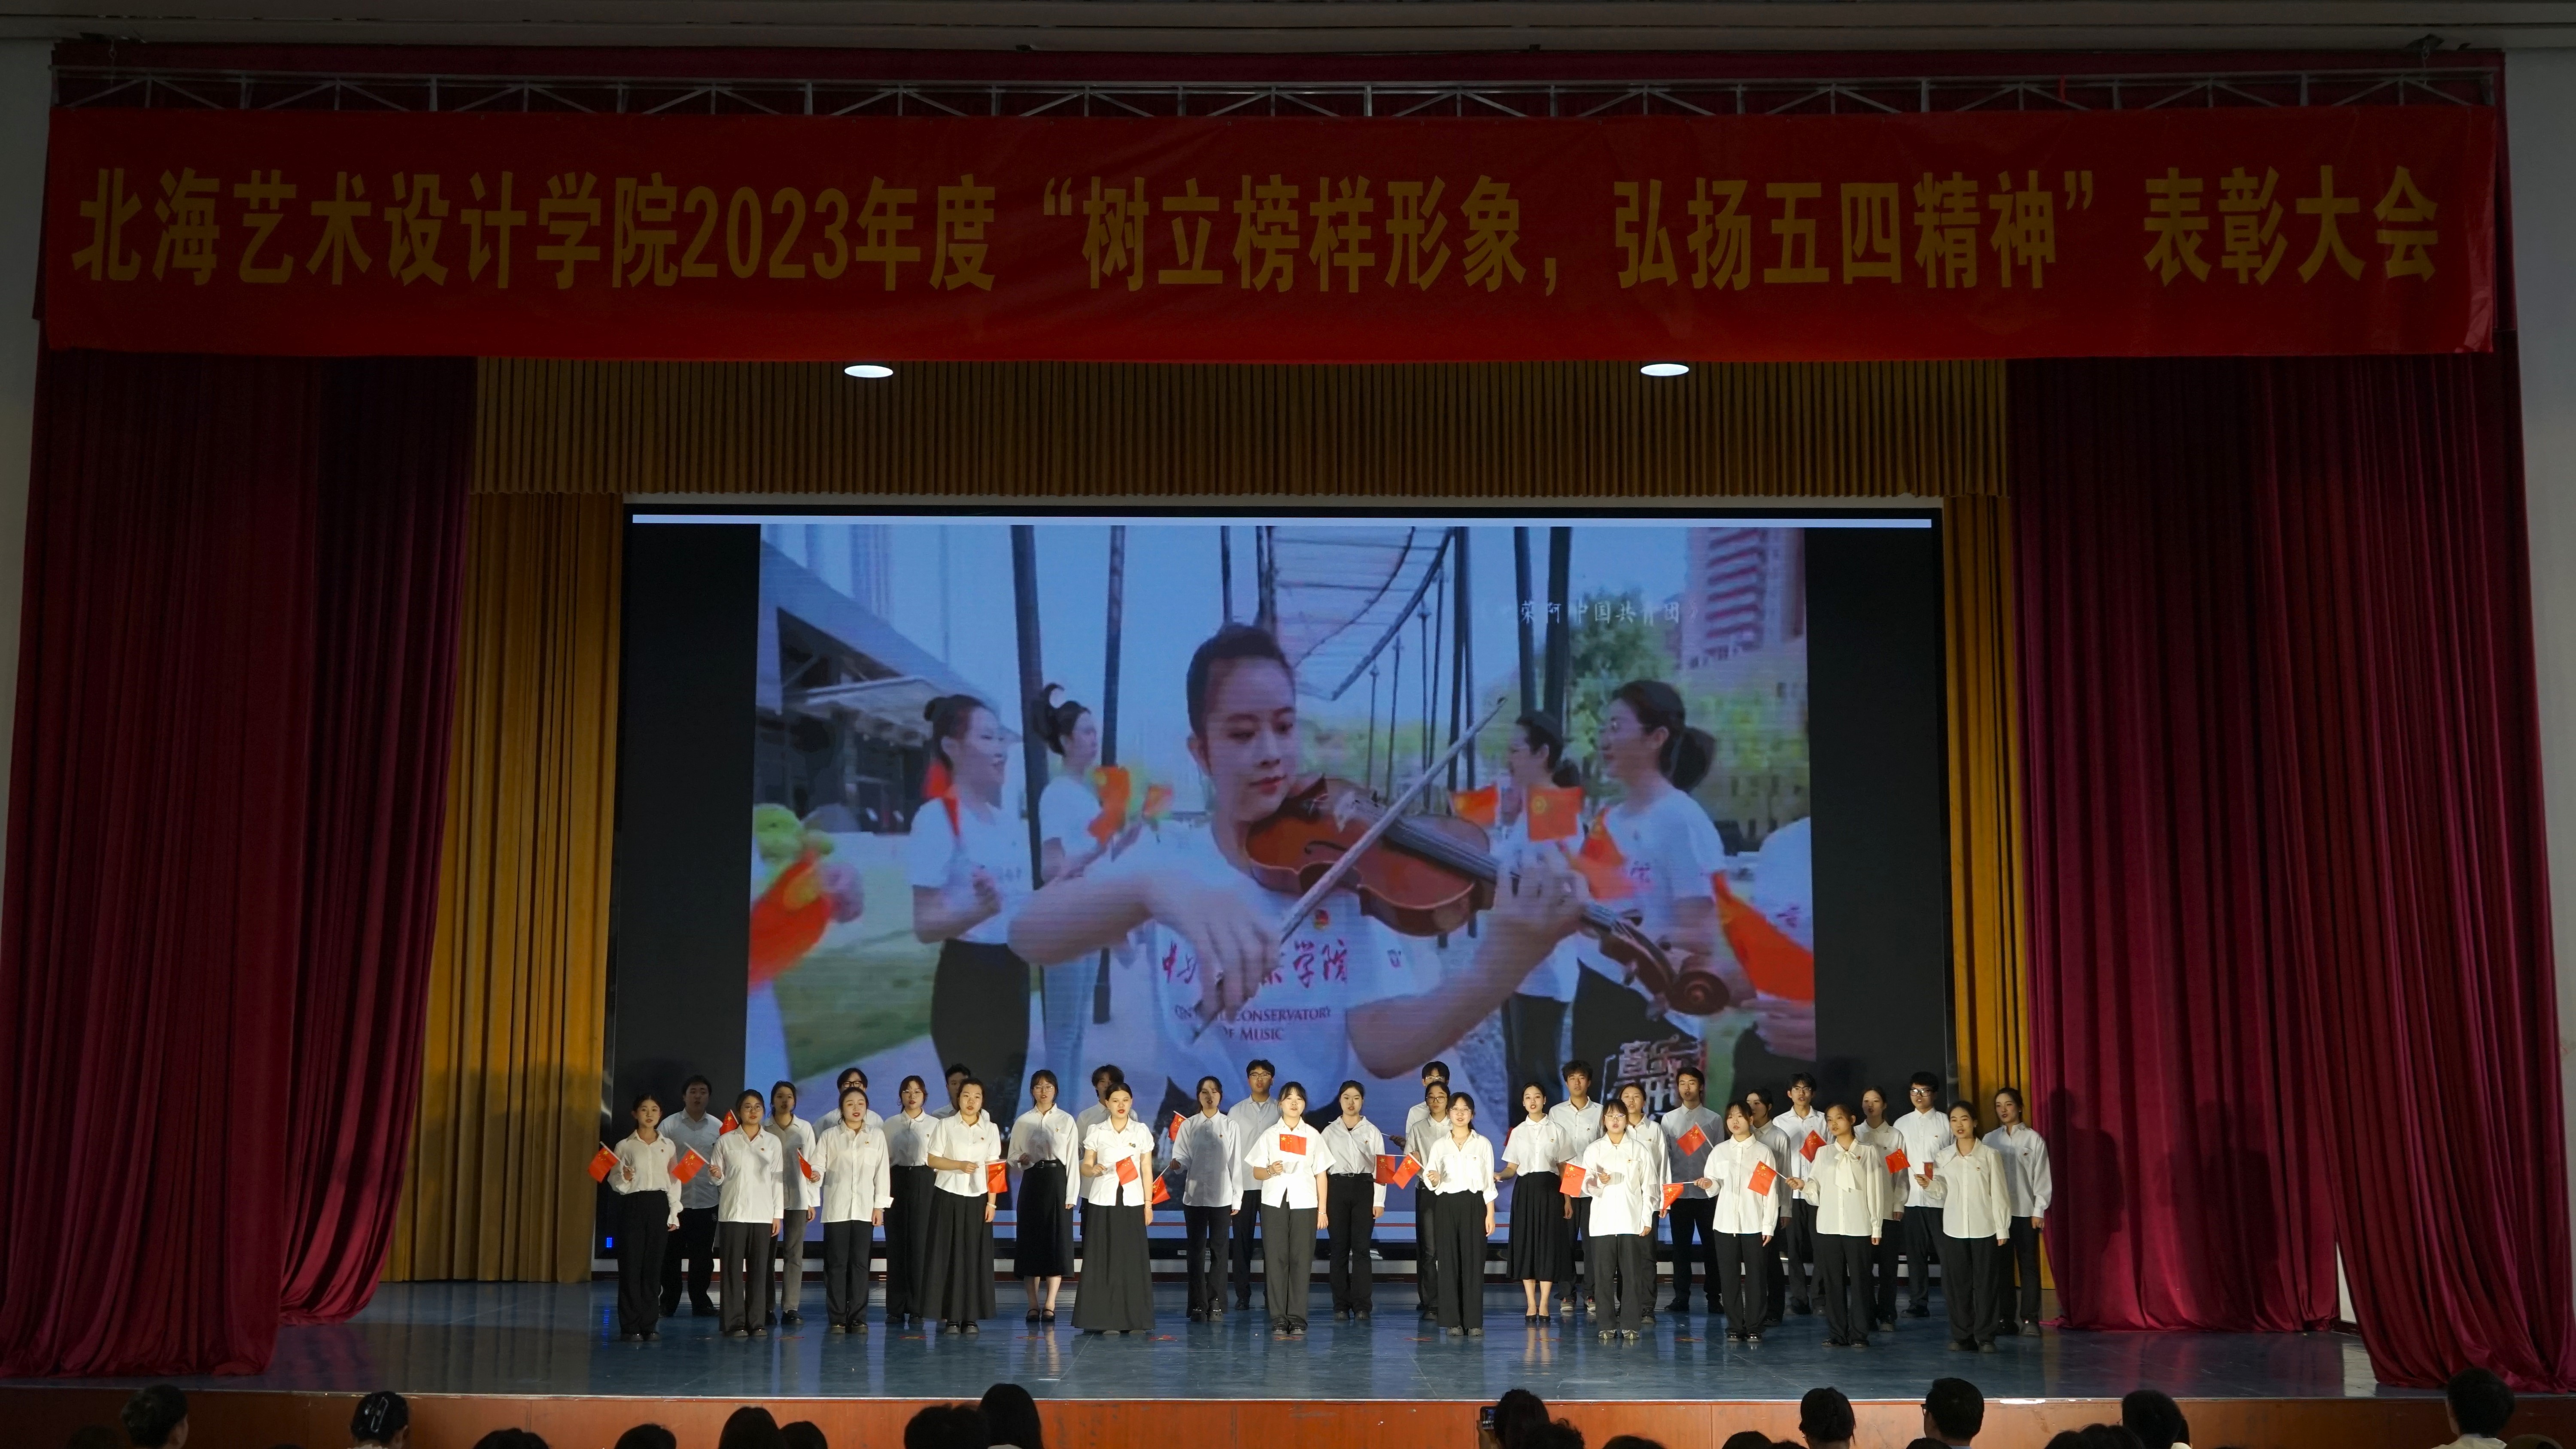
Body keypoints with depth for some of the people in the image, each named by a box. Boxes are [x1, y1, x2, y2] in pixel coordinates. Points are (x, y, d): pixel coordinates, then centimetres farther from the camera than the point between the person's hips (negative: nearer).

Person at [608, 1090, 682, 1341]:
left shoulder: (667, 1145, 10)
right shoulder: (625, 1145, 4)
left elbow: (674, 1181, 9)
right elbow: (615, 1182, 2)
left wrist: (674, 1213, 3)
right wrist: (624, 1179, -20)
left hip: (659, 1205, 2)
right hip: (633, 1205, -2)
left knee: (653, 1265, 3)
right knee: (631, 1265, -4)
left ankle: (649, 1324, 9)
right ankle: (629, 1327, 0)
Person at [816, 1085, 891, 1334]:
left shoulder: (876, 1135, 8)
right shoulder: (830, 1136, 6)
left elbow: (883, 1171, 8)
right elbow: (819, 1165, 2)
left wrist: (880, 1206, 4)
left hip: (864, 1208, 1)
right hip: (836, 1208, -1)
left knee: (860, 1264, 0)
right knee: (836, 1264, -1)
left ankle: (858, 1318, 5)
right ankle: (837, 1319, 4)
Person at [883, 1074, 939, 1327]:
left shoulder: (935, 1124, 5)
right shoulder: (891, 1124, 9)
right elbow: (884, 1159, 7)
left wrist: (939, 1192, -5)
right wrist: (884, 1192, -1)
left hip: (925, 1184, -1)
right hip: (897, 1182, 1)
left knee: (920, 1245, -3)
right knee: (896, 1245, 1)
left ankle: (917, 1308, 4)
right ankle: (895, 1309, 7)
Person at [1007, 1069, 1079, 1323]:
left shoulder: (1066, 1121, 3)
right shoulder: (1023, 1122, 7)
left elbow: (1073, 1159, 1)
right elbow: (1012, 1155, 11)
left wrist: (1071, 1195, -5)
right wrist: (1021, 1159, -13)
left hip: (1057, 1181, -1)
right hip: (1031, 1183, 1)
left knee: (1057, 1241, -3)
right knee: (1030, 1240, 0)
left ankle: (1049, 1305, 1)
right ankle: (1033, 1305, 6)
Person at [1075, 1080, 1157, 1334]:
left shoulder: (1142, 1132, 6)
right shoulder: (1097, 1132, 4)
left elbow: (1147, 1170, 7)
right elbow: (1085, 1167, 4)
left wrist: (1148, 1203, 3)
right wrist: (1093, 1170, -19)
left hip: (1132, 1200, 1)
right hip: (1103, 1201, 0)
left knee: (1132, 1258, -3)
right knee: (1104, 1259, -4)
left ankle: (1134, 1319, 3)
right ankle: (1105, 1319, 0)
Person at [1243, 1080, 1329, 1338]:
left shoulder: (1313, 1135, 9)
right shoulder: (1269, 1134, 8)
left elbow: (1320, 1174, 9)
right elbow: (1256, 1173, 6)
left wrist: (1322, 1209, 3)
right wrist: (1270, 1171, -16)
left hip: (1305, 1203, 0)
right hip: (1275, 1202, 0)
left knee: (1301, 1259, -3)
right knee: (1275, 1258, -3)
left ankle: (1297, 1319, 0)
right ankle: (1278, 1319, 0)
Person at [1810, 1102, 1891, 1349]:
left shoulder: (1868, 1152, 3)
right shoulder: (1823, 1153, 11)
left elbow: (1876, 1191, 1)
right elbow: (1816, 1191, 7)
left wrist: (1877, 1226, -2)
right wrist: (1804, 1186, -15)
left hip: (1859, 1226, -3)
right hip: (1828, 1226, 3)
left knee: (1859, 1280, -1)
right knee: (1833, 1281, 3)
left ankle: (1859, 1335, 4)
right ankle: (1836, 1334, 9)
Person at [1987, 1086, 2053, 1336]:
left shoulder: (2034, 1139, 0)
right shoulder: (1990, 1140, 7)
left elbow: (2042, 1177, -1)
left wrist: (2039, 1211, -5)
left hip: (2025, 1212, -2)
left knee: (2028, 1266, 0)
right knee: (2002, 1266, 5)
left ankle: (2030, 1320, 3)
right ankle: (2006, 1318, 11)